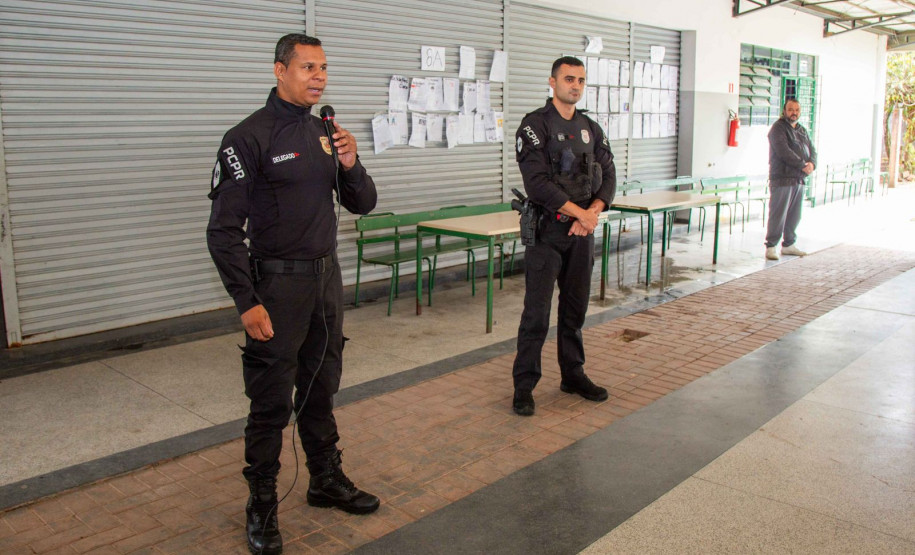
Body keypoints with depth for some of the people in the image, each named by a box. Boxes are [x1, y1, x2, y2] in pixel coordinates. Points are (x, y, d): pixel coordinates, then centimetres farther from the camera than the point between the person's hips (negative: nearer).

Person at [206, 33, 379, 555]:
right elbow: (224, 230, -14)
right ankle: (262, 504, 18)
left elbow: (363, 204, 12)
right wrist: (248, 302, -18)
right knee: (272, 400, 2)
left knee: (321, 389, 18)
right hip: (278, 283, -6)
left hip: (328, 277, 6)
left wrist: (351, 164, -8)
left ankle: (327, 479, 34)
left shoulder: (325, 132, 9)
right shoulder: (250, 137, -11)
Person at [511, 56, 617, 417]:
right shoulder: (535, 126, -7)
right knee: (537, 311, -4)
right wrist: (579, 212, -17)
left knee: (576, 306, 14)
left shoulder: (591, 129, 12)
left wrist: (593, 211, -12)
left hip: (583, 230, 6)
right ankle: (524, 386, 6)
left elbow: (608, 176, 7)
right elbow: (538, 182, -17)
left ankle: (573, 375, 27)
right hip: (547, 229, -6)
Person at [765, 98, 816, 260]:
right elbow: (784, 152, -17)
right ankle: (770, 246, -4)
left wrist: (812, 164, -7)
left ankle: (789, 244, 21)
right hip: (782, 179, -8)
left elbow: (812, 150, 15)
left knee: (794, 215, 12)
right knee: (778, 214, -8)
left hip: (799, 179, 8)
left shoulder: (802, 130, 20)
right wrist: (803, 165, -16)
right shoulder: (778, 128, -5)